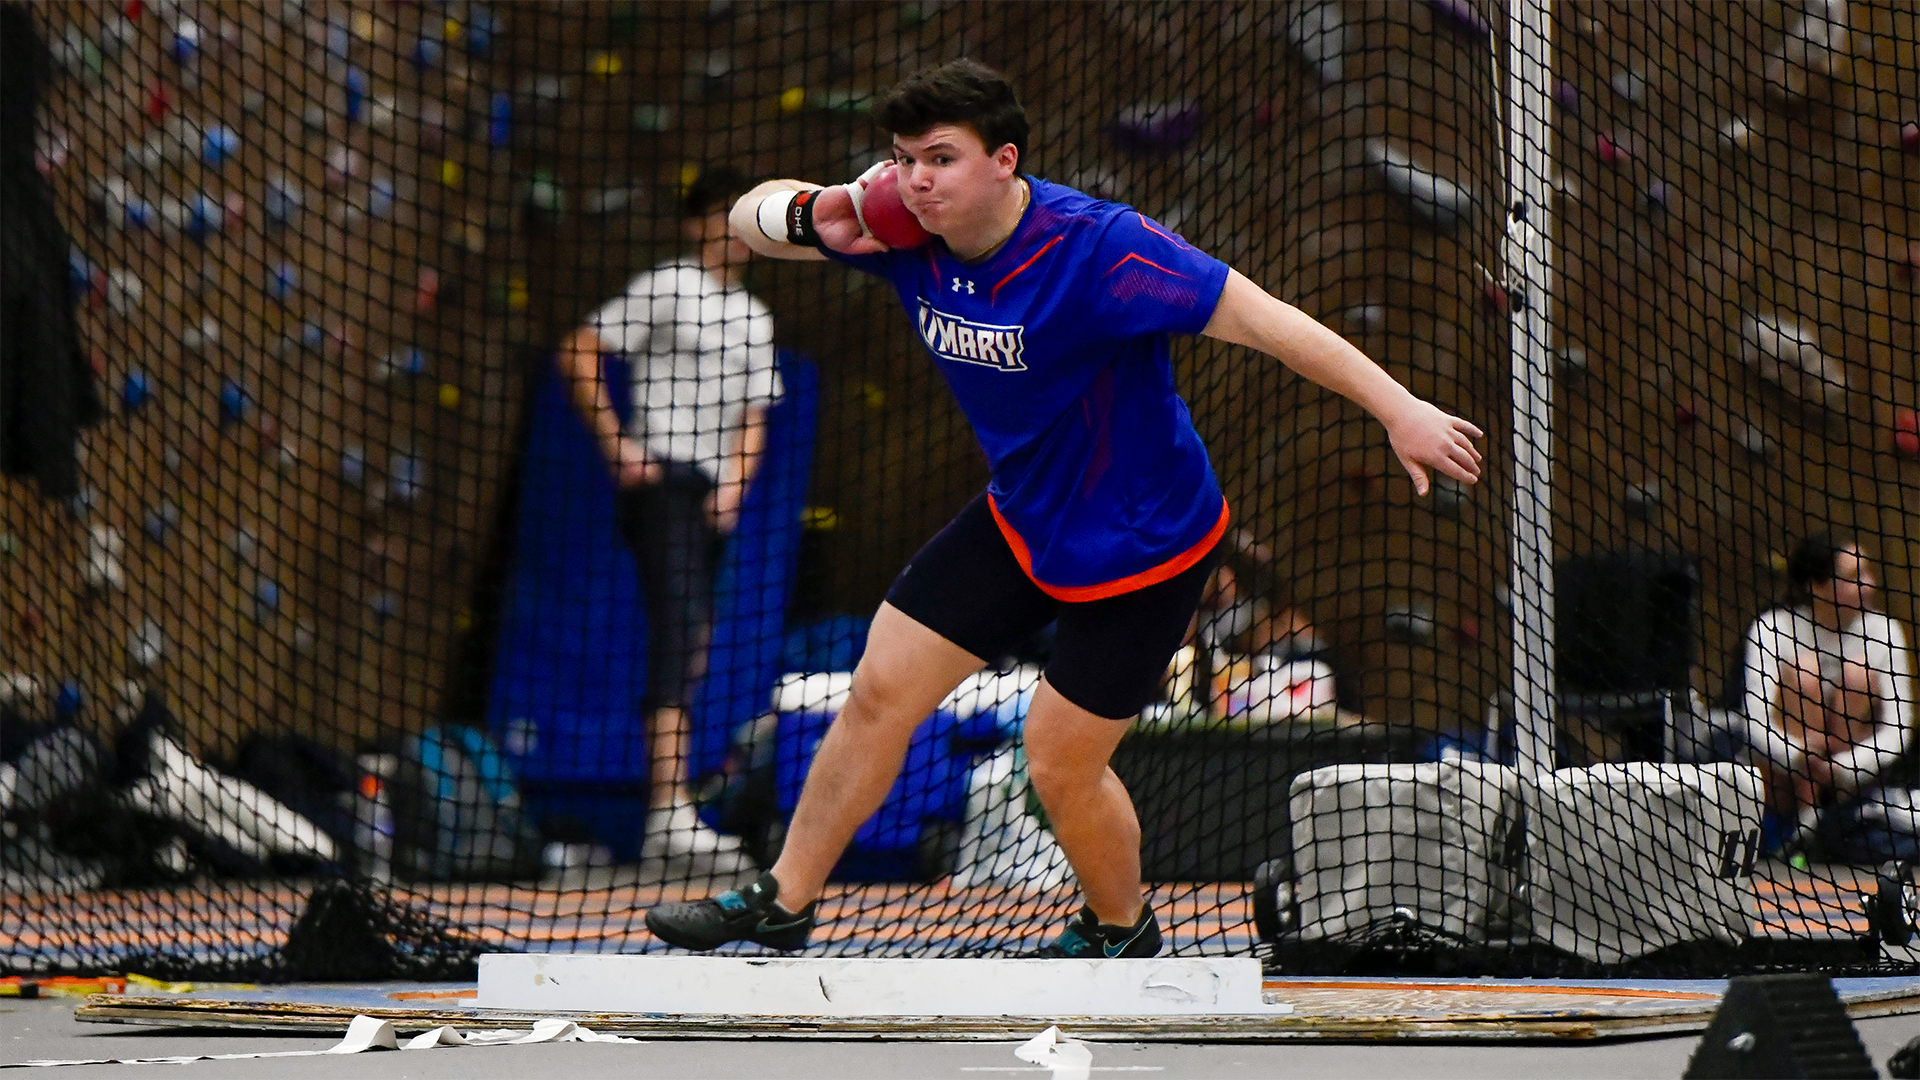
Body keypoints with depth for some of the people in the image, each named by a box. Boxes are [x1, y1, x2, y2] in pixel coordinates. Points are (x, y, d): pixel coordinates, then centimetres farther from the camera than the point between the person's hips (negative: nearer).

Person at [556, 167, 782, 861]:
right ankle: (670, 812, -29)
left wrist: (733, 486, 3)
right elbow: (578, 353, -5)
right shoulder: (666, 289, -1)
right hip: (662, 482, -8)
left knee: (691, 651, 9)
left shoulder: (754, 319, 21)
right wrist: (617, 445, -10)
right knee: (679, 635, -20)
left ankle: (667, 821, 16)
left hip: (711, 497, 8)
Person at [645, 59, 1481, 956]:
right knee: (881, 690, 7)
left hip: (1143, 540, -6)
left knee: (1061, 761, 2)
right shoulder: (912, 233, -11)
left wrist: (1398, 408, -36)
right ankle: (785, 902, 22)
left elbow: (1258, 319, -33)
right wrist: (814, 219, -25)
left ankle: (1122, 930, 32)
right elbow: (755, 218, 0)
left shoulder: (1094, 247, -32)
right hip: (1019, 520, 6)